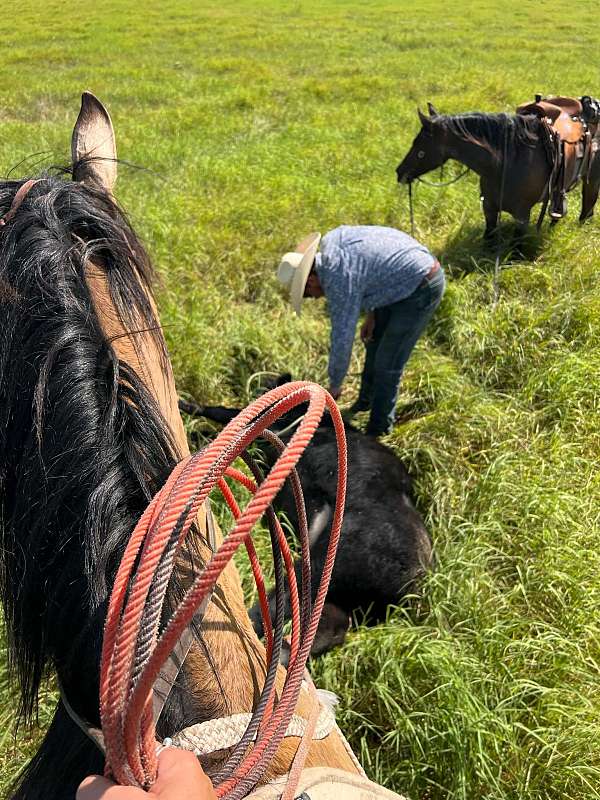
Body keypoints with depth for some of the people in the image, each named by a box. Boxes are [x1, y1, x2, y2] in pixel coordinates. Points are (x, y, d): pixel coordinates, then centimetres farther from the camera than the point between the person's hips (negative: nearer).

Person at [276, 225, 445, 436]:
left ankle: (378, 429, 17)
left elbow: (342, 340, -18)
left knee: (388, 362, -1)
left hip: (421, 290, -10)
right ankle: (366, 401, 40)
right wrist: (372, 314, 10)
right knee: (375, 339, 22)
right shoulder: (331, 241, 0)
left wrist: (335, 384, -3)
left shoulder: (338, 281, -25)